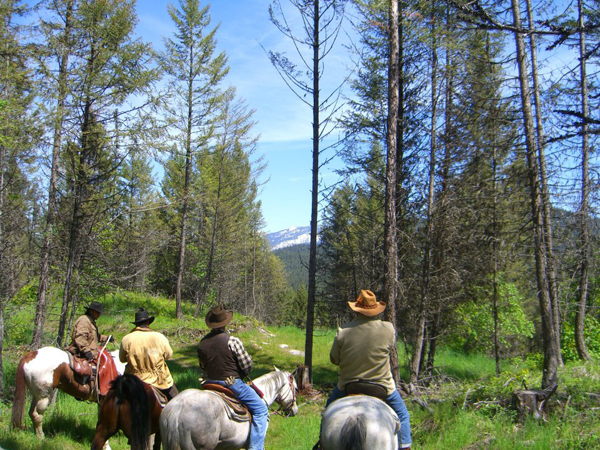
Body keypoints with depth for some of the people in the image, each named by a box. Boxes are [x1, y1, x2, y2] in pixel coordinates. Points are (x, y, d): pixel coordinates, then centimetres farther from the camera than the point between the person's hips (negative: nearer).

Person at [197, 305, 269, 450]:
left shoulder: (202, 343, -3)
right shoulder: (233, 341, -19)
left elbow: (203, 367, 10)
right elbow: (247, 366, -12)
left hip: (211, 383, 6)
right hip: (233, 384, -6)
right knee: (261, 410, 1)